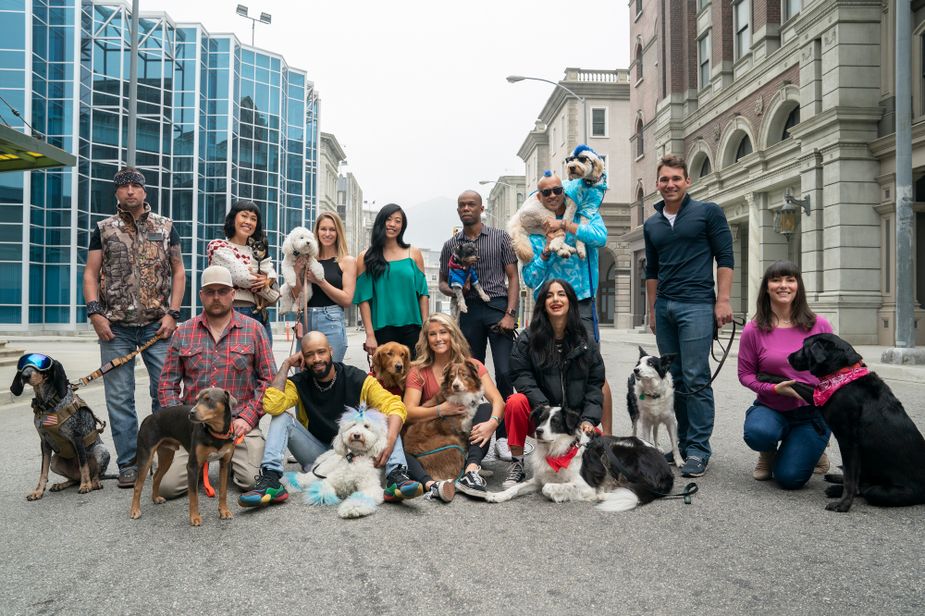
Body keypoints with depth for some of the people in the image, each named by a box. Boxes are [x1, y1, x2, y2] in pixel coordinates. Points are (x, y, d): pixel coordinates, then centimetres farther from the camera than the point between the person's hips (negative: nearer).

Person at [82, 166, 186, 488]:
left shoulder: (166, 227, 9)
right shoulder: (103, 229, 10)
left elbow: (178, 271, 6)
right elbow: (90, 274, 7)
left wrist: (172, 314, -3)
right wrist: (95, 313, -6)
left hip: (157, 324, 0)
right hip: (115, 326, 1)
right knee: (119, 398, 2)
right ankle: (129, 464, 12)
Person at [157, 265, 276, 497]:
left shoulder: (254, 329, 5)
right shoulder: (183, 333, 10)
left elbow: (268, 379, 3)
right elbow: (167, 384, 10)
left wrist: (247, 418, -7)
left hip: (238, 423, -1)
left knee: (254, 480, -19)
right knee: (167, 485, -14)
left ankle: (233, 462, 16)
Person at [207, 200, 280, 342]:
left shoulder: (257, 251, 17)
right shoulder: (218, 246, 2)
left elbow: (275, 297, 10)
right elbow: (242, 277, -12)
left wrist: (267, 282, -9)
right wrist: (266, 281, 2)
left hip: (260, 318, 5)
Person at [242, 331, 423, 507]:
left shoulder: (357, 379, -9)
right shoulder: (298, 384, -4)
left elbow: (395, 406, -19)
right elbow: (272, 405, -25)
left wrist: (390, 442, -38)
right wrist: (286, 365, -15)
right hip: (318, 456, 1)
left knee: (384, 418, -21)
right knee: (281, 418, -16)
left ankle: (396, 476, -38)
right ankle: (271, 480, -30)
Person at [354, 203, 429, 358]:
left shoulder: (414, 254, 8)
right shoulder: (366, 257, 4)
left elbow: (422, 293, 6)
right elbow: (364, 298, -1)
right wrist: (370, 335, -7)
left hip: (412, 328, 1)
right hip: (382, 329, -1)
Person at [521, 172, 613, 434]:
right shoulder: (534, 232, 11)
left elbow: (600, 237, -20)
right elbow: (530, 279, 6)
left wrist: (564, 224, -17)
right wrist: (545, 252, -9)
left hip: (580, 303, -4)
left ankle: (607, 434, 0)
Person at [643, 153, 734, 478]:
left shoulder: (708, 212, 1)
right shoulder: (651, 225, 15)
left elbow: (725, 257, -2)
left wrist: (723, 300, -9)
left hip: (697, 305, -5)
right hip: (664, 307, 5)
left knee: (695, 379, -9)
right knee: (675, 379, 8)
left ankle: (698, 450, -2)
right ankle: (684, 444, 17)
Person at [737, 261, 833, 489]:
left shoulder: (819, 325, -3)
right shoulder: (753, 330, -6)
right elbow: (745, 373, -1)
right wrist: (774, 388, -17)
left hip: (812, 410, 0)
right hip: (771, 408, 0)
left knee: (790, 478, -12)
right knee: (757, 433, -35)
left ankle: (813, 447, 25)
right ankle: (769, 453, 6)